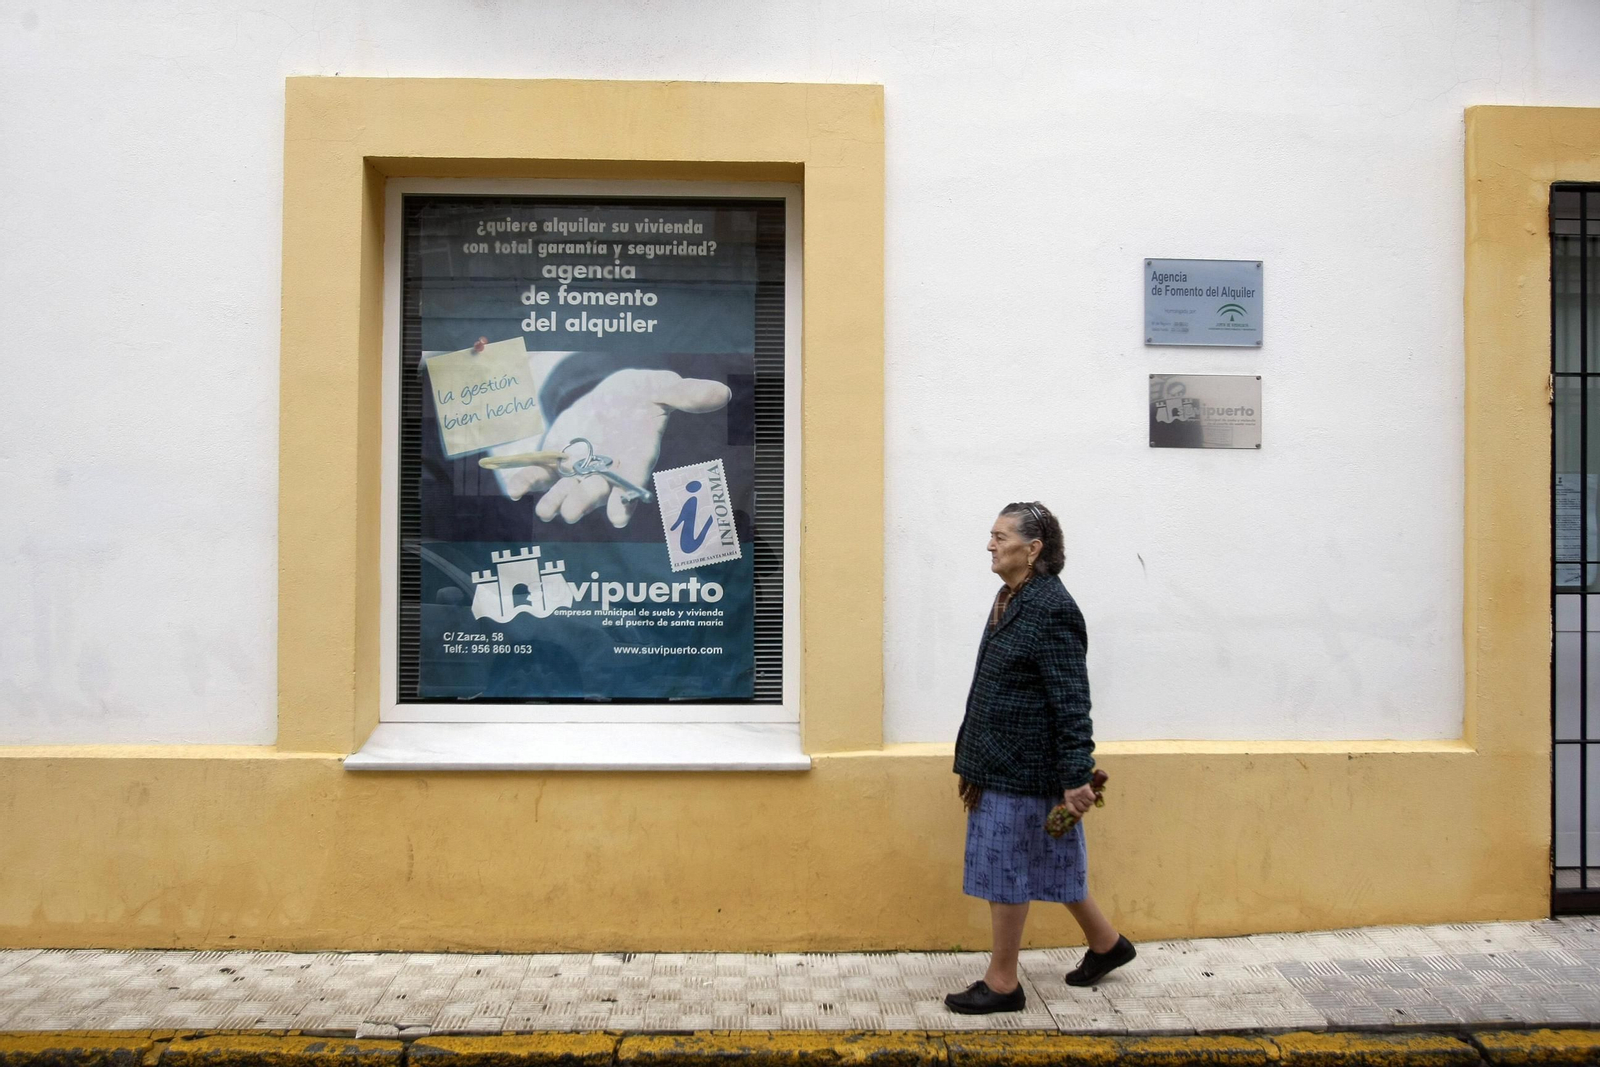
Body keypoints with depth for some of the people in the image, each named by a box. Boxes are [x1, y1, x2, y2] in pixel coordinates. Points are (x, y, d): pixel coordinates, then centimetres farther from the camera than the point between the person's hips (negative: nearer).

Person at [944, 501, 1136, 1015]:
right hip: (1003, 761, 9)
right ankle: (1106, 943, 38)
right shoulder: (1011, 599, 8)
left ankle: (1002, 982, 18)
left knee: (1007, 868, 2)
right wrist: (977, 759, 21)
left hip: (1025, 766, -9)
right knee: (1048, 862, 20)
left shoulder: (1051, 609, -20)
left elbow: (1071, 701, -21)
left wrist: (1076, 776, -22)